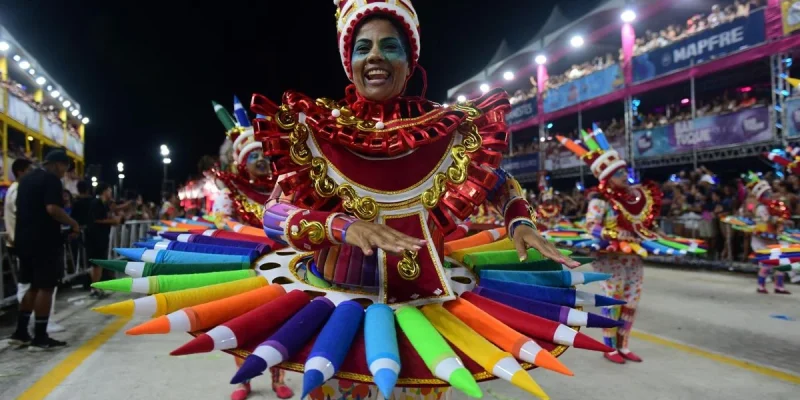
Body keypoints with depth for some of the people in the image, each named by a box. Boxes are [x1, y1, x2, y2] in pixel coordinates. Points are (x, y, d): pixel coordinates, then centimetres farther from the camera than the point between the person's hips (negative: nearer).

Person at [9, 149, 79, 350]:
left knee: (34, 286, 17)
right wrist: (73, 224, -12)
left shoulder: (27, 179, 17)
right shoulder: (51, 179, -11)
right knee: (45, 287, -3)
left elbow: (24, 208, 23)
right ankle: (40, 338, 0)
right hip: (44, 241, -9)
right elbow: (52, 209, -24)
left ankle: (21, 332, 20)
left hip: (25, 239, 9)